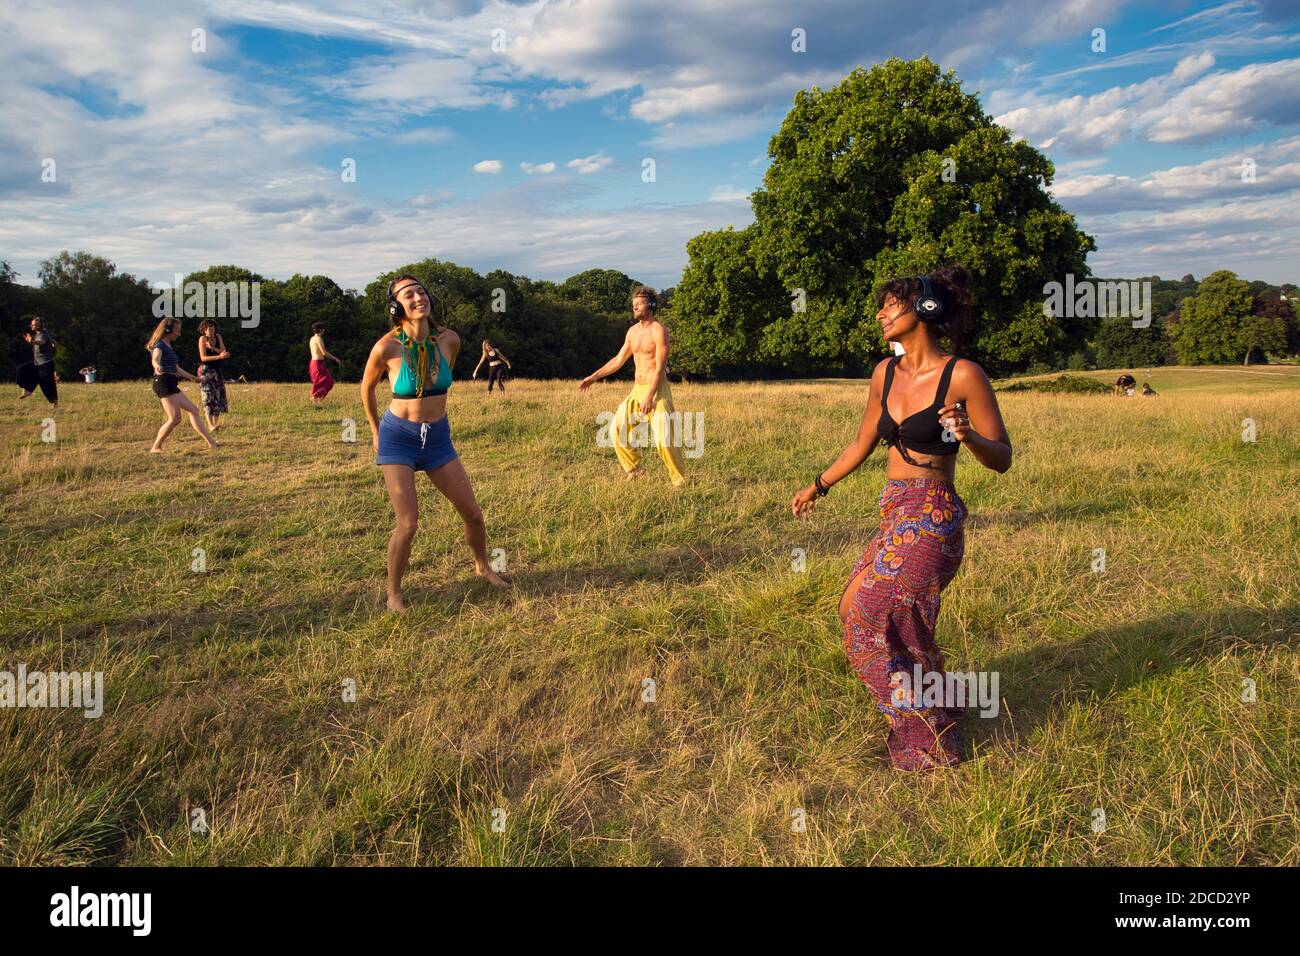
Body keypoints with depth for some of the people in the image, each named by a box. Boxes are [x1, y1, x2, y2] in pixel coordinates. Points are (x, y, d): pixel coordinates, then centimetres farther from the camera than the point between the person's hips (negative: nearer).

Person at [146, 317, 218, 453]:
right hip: (164, 383, -10)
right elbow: (155, 358, -31)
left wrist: (192, 377, 48)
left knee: (193, 410, 12)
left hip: (171, 386, 10)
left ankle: (211, 442, 13)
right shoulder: (159, 345, -7)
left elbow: (176, 368, 35)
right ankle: (156, 447, -7)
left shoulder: (169, 347, 22)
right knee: (175, 418, -15)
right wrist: (157, 366, -54)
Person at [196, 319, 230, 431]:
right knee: (209, 397, -16)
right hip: (206, 370, -6)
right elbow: (203, 357, -17)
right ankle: (210, 425, -25)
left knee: (218, 397, 7)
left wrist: (212, 348, -21)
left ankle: (216, 424, 15)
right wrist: (219, 356, -29)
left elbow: (224, 352, -5)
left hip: (218, 371, 6)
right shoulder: (202, 339, -10)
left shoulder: (218, 337, 3)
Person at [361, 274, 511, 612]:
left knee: (473, 514, 7)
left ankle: (482, 567, 35)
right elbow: (366, 388, 2)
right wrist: (375, 431, 14)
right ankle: (393, 593, 11)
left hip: (438, 437, 4)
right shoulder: (386, 347, -17)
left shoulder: (449, 340, -7)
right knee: (408, 523, -11)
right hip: (398, 438, -4)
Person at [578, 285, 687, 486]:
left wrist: (649, 397, -24)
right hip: (637, 389, 8)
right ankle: (634, 469, 22)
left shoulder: (659, 331, -12)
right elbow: (618, 360, 20)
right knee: (617, 428, 6)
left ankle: (679, 479, 1)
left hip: (657, 390, -8)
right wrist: (593, 377, 16)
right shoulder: (633, 331, 12)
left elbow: (660, 368, -17)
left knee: (664, 439, -13)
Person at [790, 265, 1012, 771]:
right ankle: (936, 704, 35)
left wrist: (968, 435, -29)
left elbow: (1001, 458, -9)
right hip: (895, 514, 8)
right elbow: (863, 443, 20)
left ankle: (928, 742, 19)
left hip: (930, 519, -8)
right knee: (855, 609, 15)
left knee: (875, 621, -3)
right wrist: (819, 485, 28)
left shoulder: (962, 375, -13)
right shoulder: (885, 373, 6)